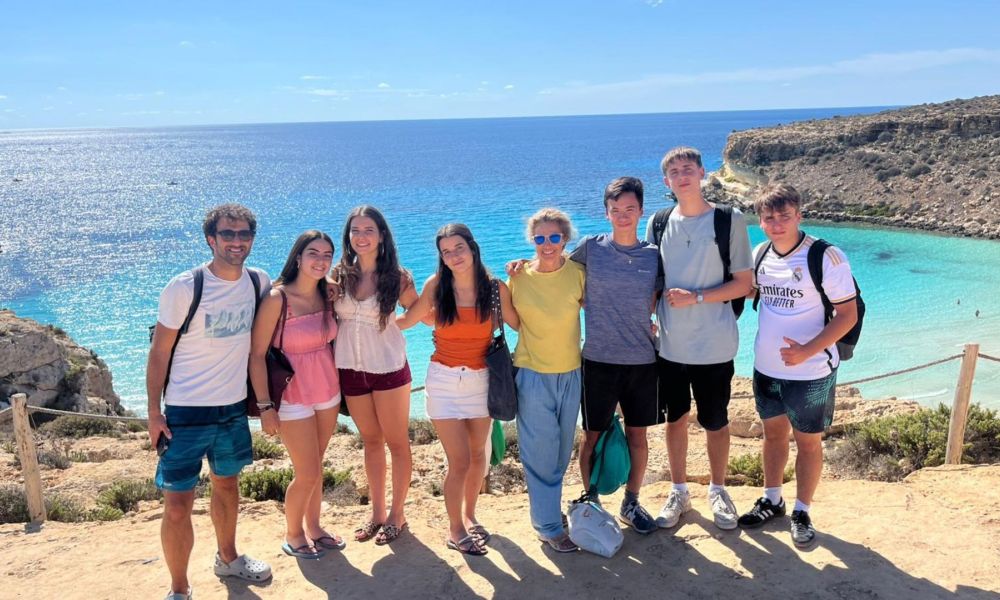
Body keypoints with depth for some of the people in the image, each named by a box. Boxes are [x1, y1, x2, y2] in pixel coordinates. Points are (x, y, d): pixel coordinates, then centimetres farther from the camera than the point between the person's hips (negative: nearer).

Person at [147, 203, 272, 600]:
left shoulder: (259, 282, -2)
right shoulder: (185, 288, -15)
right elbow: (159, 353, -9)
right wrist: (154, 413, -10)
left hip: (234, 407, 5)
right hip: (186, 412, -4)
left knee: (227, 483, 21)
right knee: (177, 506, -3)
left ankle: (228, 558, 42)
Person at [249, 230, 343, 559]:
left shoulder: (325, 295, 0)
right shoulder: (277, 298, -17)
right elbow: (257, 354, -16)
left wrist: (338, 386, 8)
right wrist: (265, 406, -16)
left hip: (328, 394, 5)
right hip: (294, 398, -5)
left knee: (315, 467, 15)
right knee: (307, 474, 3)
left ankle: (313, 526, 35)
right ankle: (292, 535, 26)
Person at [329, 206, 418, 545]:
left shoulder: (396, 277, -9)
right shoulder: (339, 276, -1)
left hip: (388, 369, -3)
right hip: (352, 370, 4)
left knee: (396, 442, 9)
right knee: (371, 441, 17)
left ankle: (397, 515, 24)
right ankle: (377, 513, 30)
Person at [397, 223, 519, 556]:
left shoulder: (495, 288, -5)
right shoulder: (436, 285, -7)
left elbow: (521, 324, 1)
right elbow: (406, 320, 3)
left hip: (480, 379, 2)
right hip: (444, 381, -2)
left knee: (477, 454, 15)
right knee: (460, 461, -3)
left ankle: (469, 515, 40)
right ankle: (455, 530, 18)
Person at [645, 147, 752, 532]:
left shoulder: (729, 221, -6)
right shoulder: (658, 223, 4)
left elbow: (743, 284, -6)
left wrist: (696, 297, -17)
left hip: (714, 345, -3)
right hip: (670, 343, 3)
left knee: (715, 423, 11)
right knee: (675, 419, 14)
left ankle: (718, 491, 32)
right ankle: (679, 492, 31)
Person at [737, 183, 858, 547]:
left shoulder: (826, 257, -16)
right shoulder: (760, 254, 1)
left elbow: (848, 314, -16)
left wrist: (807, 351, -27)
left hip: (810, 372, -5)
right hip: (766, 368, 5)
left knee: (808, 441, 10)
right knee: (773, 433, 19)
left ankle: (802, 513, 26)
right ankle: (771, 500, 36)